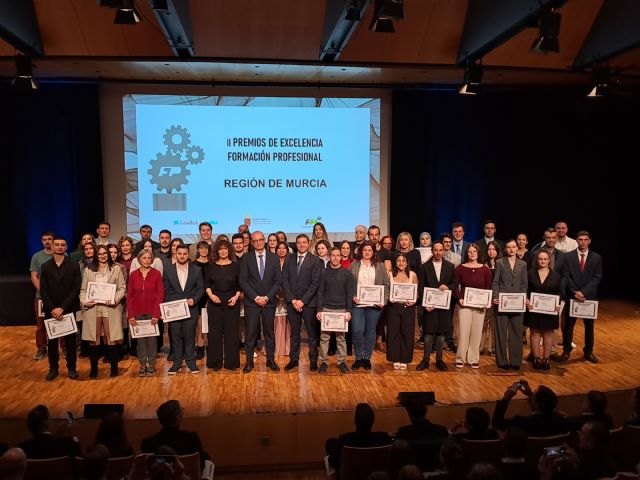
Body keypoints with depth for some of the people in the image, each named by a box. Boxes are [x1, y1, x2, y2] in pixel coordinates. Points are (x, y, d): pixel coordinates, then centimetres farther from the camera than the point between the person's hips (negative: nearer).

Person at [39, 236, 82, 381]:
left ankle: (71, 368, 15)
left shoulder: (74, 266, -1)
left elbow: (75, 290, -7)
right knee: (52, 340, 9)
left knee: (70, 340, 5)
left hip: (69, 310, -2)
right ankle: (53, 368, 21)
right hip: (51, 310, 2)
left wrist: (62, 308, -15)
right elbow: (43, 291, 1)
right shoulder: (45, 267, 5)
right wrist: (53, 309, -11)